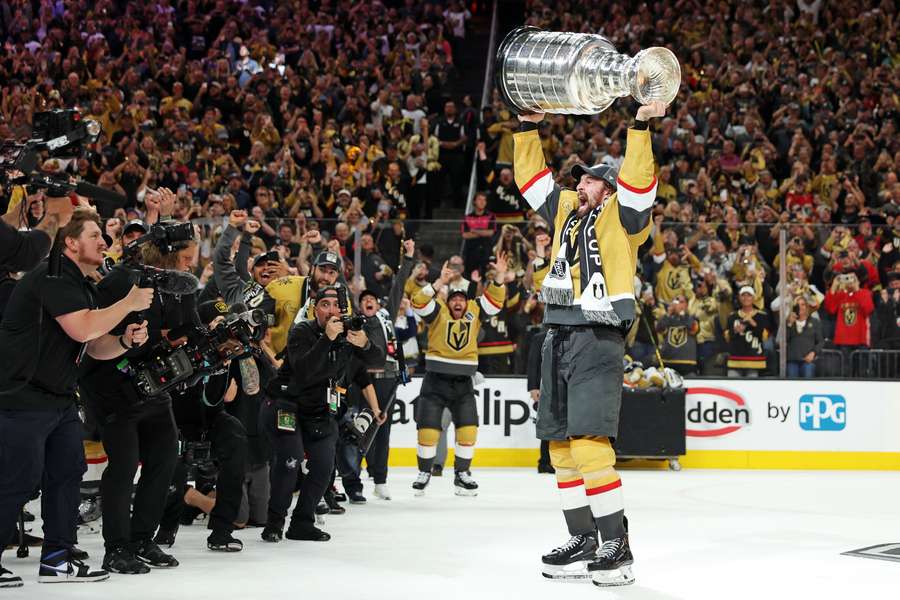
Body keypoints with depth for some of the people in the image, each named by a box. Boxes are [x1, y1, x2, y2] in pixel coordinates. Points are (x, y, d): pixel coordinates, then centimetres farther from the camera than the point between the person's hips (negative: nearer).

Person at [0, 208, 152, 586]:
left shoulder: (83, 287, 17)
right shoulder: (53, 276, -15)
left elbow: (96, 347, 20)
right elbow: (81, 329, -25)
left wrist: (125, 341, -1)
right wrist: (129, 303, -15)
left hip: (59, 398, 10)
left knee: (68, 471, 9)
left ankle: (57, 558, 16)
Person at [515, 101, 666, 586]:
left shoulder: (621, 217, -1)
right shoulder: (566, 210, 18)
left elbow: (637, 180, -17)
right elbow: (532, 175, 23)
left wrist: (641, 127, -25)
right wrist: (529, 126, 15)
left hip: (598, 341, -8)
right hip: (558, 339, 8)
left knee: (589, 446, -16)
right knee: (561, 447, 8)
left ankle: (617, 546, -11)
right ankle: (583, 541, 16)